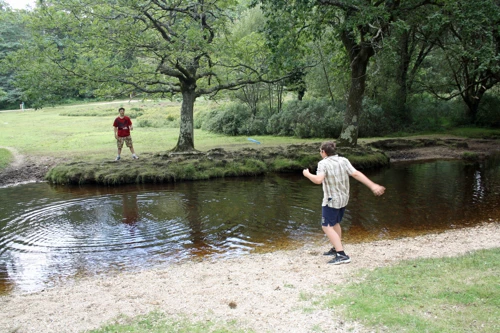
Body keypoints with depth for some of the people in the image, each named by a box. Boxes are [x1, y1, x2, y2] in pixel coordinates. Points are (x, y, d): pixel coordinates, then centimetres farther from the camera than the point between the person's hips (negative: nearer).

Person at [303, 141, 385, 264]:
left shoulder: (323, 163, -17)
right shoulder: (343, 161, -2)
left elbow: (318, 180, -30)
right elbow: (356, 174, -11)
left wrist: (307, 174, -11)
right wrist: (373, 186, -14)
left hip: (331, 200, -7)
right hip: (343, 199, 7)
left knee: (327, 227, -4)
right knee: (335, 223, 24)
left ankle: (341, 255, -15)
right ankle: (336, 249, 35)